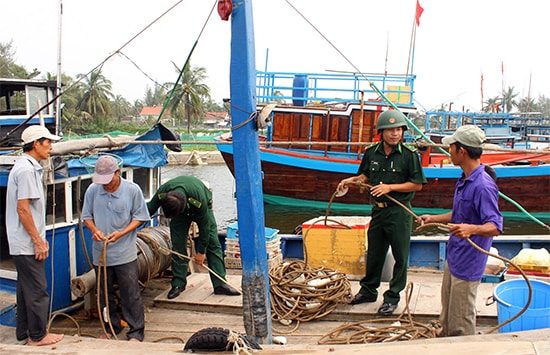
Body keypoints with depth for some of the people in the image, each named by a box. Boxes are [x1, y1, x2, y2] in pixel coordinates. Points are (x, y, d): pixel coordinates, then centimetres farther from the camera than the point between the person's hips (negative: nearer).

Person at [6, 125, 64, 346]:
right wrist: (38, 241, -18)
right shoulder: (26, 170, -18)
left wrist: (39, 238, 19)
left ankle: (24, 332, 26)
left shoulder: (28, 167, 14)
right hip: (27, 244, -10)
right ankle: (37, 335, 8)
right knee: (36, 290, -1)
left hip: (23, 243, 10)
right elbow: (22, 209, -22)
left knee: (26, 289, 17)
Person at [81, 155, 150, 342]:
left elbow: (139, 218, -2)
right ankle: (111, 327, 31)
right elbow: (87, 216, 10)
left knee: (130, 294, -1)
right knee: (105, 293, 15)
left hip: (125, 253, -4)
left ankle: (136, 332, 8)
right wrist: (94, 230, -12)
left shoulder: (132, 190, -7)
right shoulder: (92, 190, 0)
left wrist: (121, 233, -16)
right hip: (100, 251, 4)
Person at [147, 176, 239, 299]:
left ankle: (220, 284, -7)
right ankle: (178, 283, 4)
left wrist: (201, 252, -18)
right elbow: (148, 211, -14)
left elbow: (204, 226, -28)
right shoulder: (161, 194, -34)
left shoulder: (199, 200, -43)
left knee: (213, 244, -8)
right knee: (178, 246, -7)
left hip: (202, 208, -2)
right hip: (178, 210, 3)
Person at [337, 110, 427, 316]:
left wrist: (390, 187, -16)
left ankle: (392, 297, 16)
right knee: (374, 253, 16)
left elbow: (417, 184, -9)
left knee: (400, 256, 4)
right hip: (378, 210, 5)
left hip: (399, 212, -4)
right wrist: (352, 180, -1)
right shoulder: (371, 153, 3)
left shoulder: (409, 155, -10)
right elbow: (366, 176, 19)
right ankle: (368, 290, 32)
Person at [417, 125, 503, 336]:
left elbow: (495, 227, -29)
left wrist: (472, 229, -46)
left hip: (468, 265, -10)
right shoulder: (464, 180, 9)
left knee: (461, 323, 2)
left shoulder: (484, 186, -23)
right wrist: (433, 219, 24)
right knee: (447, 313, 23)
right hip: (453, 257, 10)